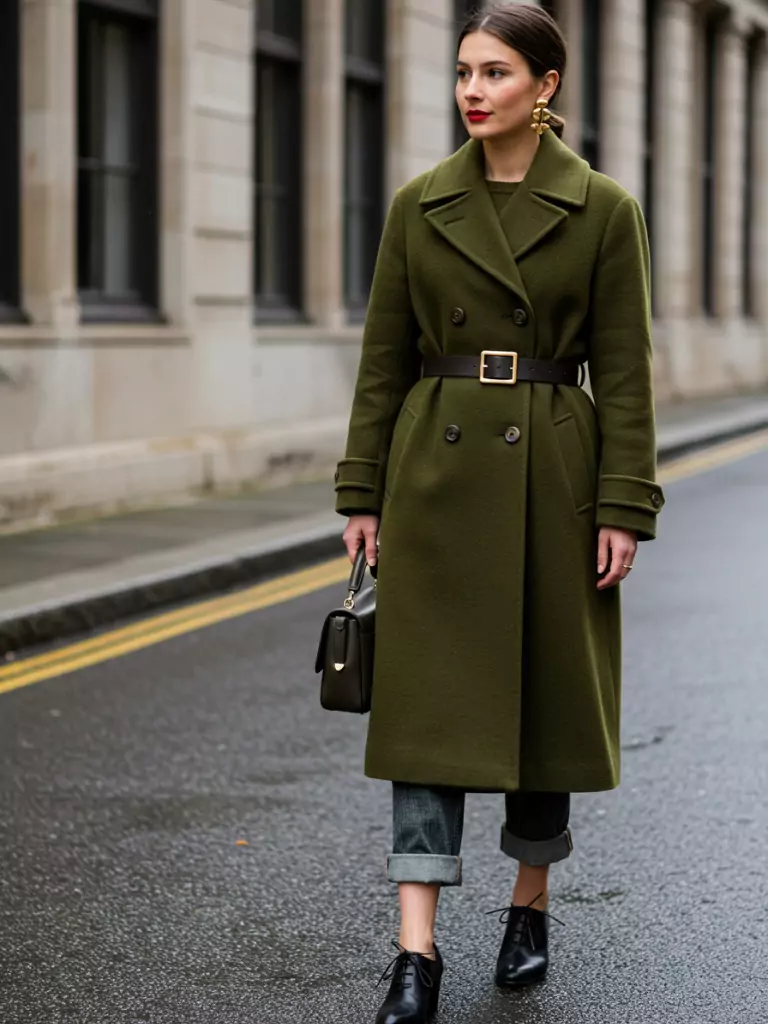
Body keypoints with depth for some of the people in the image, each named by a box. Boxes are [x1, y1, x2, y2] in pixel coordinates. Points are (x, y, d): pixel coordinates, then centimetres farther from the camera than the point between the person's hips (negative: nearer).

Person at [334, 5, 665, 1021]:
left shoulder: (603, 209, -2)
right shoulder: (420, 205, 4)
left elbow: (624, 370, -2)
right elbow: (384, 359, 6)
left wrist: (623, 507, -8)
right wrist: (362, 495, 3)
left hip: (551, 479, -1)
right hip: (437, 474, 1)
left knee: (546, 696, 8)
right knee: (426, 698, -3)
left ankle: (530, 907, 29)